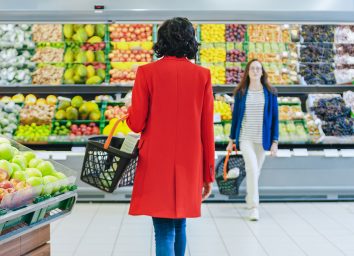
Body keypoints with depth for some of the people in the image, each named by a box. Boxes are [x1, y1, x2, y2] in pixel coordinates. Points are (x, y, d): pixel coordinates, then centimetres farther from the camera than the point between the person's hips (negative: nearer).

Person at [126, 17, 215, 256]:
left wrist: (131, 113, 19)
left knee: (164, 232, 1)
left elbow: (136, 123, -5)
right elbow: (208, 129, 1)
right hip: (189, 165, 3)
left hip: (156, 164, -2)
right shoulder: (202, 75, 0)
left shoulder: (147, 72, -5)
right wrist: (209, 174, 8)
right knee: (180, 226, 21)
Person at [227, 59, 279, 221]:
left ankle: (249, 199, 32)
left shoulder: (270, 93, 3)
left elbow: (275, 118, 3)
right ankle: (253, 206, -17)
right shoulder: (241, 93, 3)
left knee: (256, 171, 11)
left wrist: (274, 142, -2)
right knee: (252, 168, -17)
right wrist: (232, 139, 8)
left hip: (262, 139, 2)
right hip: (245, 137, -1)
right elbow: (235, 116, 8)